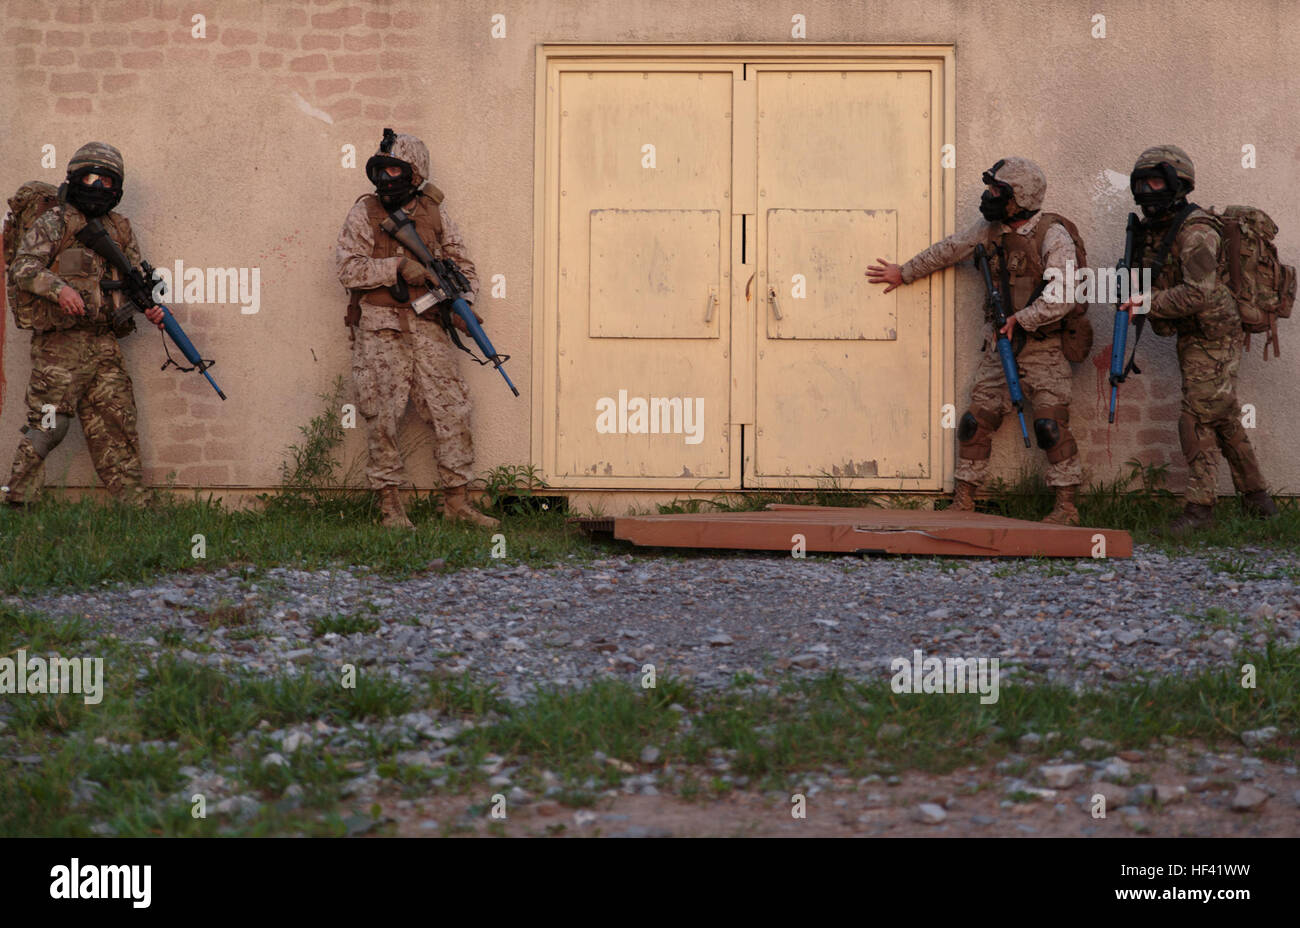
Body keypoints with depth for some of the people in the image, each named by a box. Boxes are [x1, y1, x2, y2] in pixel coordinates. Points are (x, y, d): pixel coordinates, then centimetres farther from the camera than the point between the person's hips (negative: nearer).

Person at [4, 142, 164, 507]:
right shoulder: (55, 221, 1)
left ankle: (135, 504, 8)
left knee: (116, 427, 5)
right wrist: (58, 288, -25)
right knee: (47, 427, -7)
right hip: (61, 343, -6)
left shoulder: (119, 229, 18)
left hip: (105, 346, 6)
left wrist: (149, 307, 4)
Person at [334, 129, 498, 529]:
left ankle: (457, 500, 6)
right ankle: (390, 504, 4)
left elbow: (463, 266, 14)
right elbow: (348, 268, -6)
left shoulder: (434, 214, 11)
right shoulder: (364, 213, 3)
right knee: (383, 415, -4)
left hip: (427, 325, 2)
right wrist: (399, 267, -17)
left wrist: (461, 302, -4)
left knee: (452, 409, -2)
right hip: (380, 328, -2)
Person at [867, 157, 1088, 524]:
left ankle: (1067, 505, -3)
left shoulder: (1054, 236, -15)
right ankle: (963, 500, 12)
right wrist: (904, 273, 27)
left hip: (1043, 347, -6)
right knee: (977, 420, 4)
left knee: (1050, 424, -11)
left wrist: (1020, 319, -23)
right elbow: (949, 250, 20)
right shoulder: (990, 228, 5)